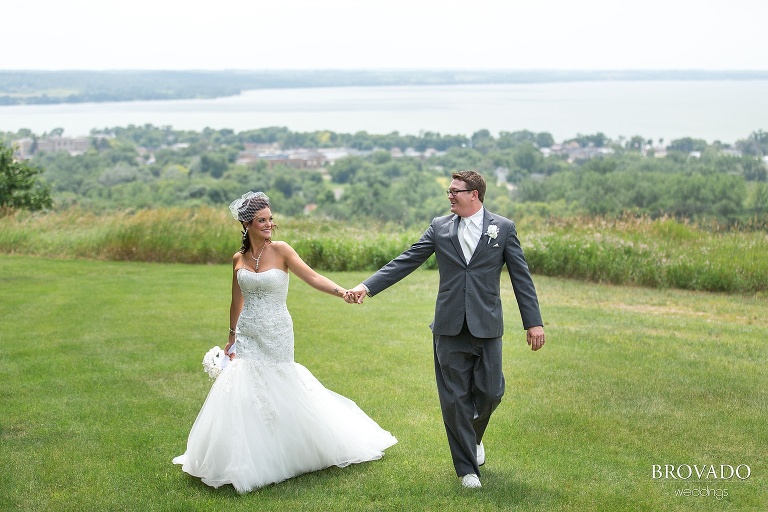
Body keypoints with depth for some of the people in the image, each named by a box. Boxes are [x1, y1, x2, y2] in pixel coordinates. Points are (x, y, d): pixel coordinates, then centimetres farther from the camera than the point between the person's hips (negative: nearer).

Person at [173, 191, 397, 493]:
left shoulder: (280, 250, -7)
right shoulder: (238, 259, 5)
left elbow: (312, 277, -18)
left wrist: (341, 292, -33)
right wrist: (231, 337, 19)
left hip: (276, 335, -3)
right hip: (247, 337, 3)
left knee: (279, 394, 4)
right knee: (243, 393, -1)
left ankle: (279, 459, 24)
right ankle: (242, 463, 11)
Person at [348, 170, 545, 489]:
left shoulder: (503, 228, 2)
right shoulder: (439, 227, 6)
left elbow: (521, 277, 2)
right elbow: (406, 261, 3)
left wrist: (534, 322, -2)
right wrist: (368, 286, -7)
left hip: (487, 327, -1)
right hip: (450, 328, 1)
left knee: (490, 392, 2)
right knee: (455, 398, 4)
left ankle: (474, 437, 36)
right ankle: (467, 467, 17)